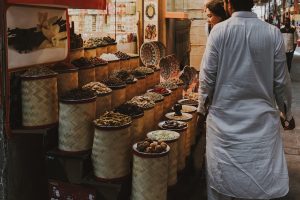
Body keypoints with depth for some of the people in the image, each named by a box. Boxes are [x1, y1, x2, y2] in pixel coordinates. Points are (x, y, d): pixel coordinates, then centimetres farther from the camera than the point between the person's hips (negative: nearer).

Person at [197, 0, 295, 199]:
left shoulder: (219, 31, -7)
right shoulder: (273, 33, -4)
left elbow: (208, 76, -5)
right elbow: (281, 80, 1)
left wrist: (202, 109, 8)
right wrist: (287, 113, 15)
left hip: (225, 115, 0)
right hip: (261, 116, 1)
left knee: (223, 181, 11)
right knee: (262, 179, 11)